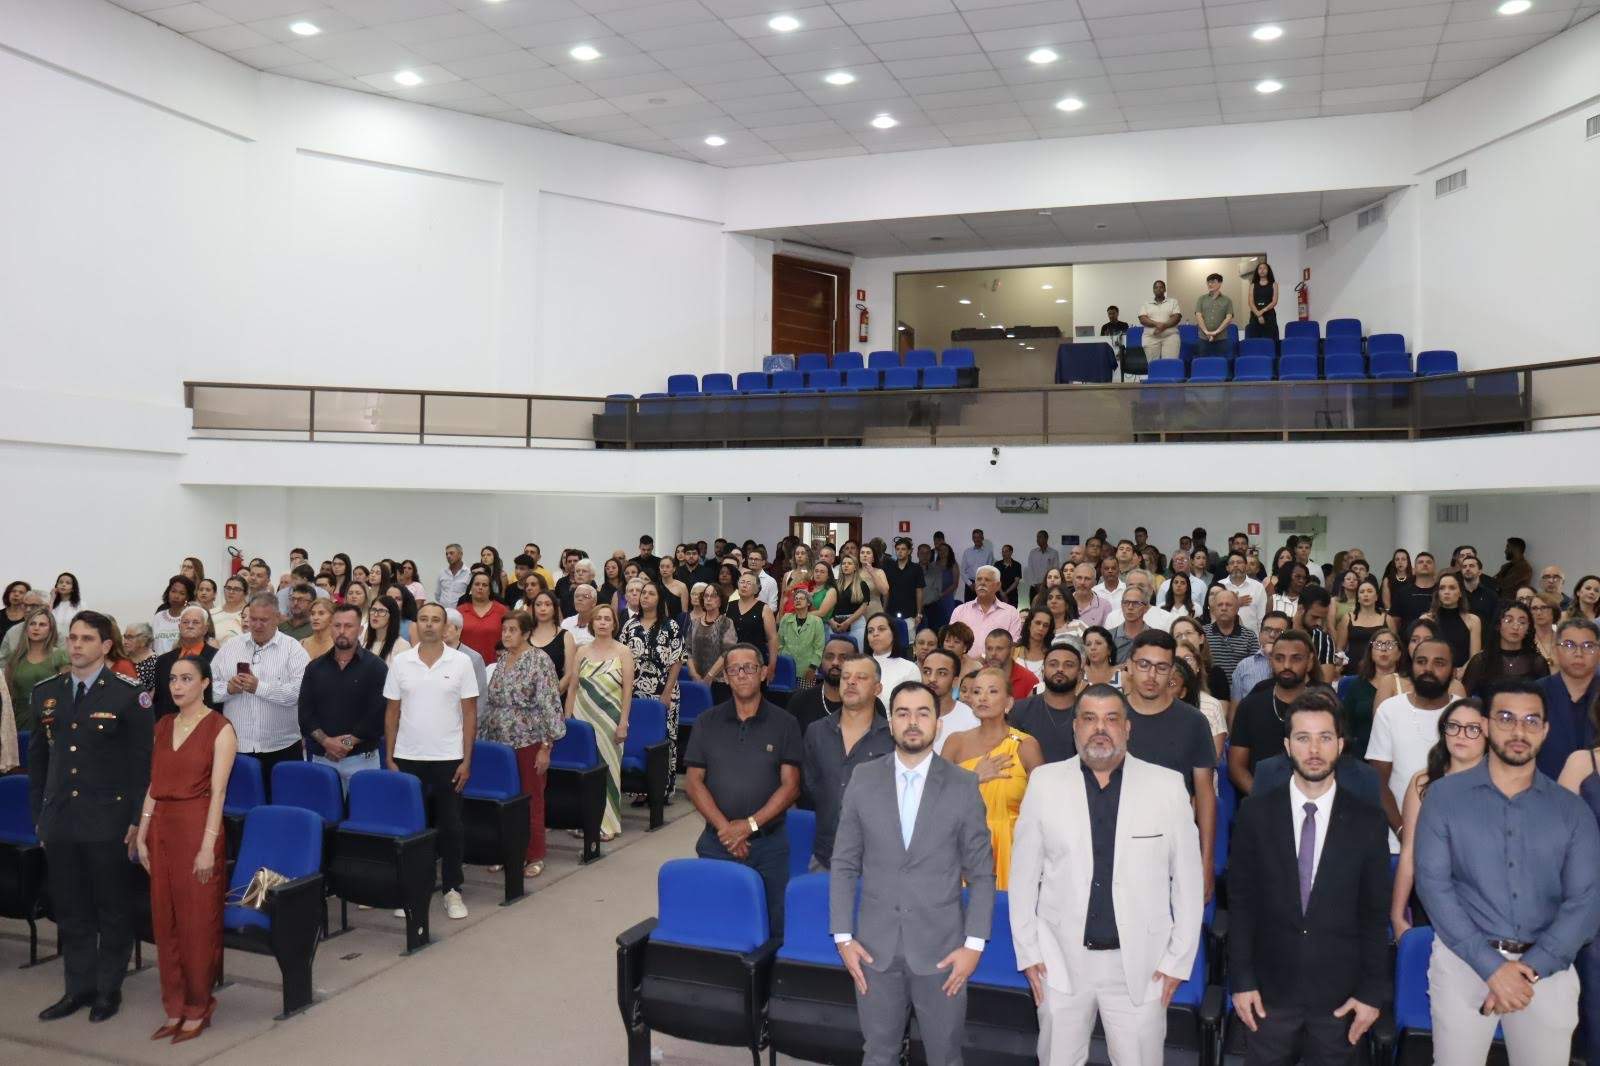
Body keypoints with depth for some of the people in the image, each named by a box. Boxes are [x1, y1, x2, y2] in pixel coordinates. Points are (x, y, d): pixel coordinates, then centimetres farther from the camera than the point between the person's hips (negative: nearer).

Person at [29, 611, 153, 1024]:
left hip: (108, 821, -4)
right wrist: (37, 815, 10)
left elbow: (144, 761, -6)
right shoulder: (45, 693, 7)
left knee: (112, 909, 7)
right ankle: (78, 987, 25)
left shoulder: (128, 694, -7)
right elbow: (37, 759, 14)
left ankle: (109, 988, 20)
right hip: (59, 820, 4)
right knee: (70, 909, 12)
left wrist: (138, 819, -9)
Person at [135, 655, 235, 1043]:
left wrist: (208, 845, -17)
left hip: (198, 826, -6)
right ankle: (175, 1009, 22)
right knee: (165, 921, 10)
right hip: (162, 828, 6)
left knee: (198, 922, 2)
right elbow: (154, 785, 12)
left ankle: (198, 1009, 15)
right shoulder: (163, 726, 10)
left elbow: (217, 791, -12)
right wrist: (141, 835, 7)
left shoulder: (220, 728, -8)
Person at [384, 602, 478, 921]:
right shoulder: (400, 662, 1)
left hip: (448, 758, -1)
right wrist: (389, 758, 2)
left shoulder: (461, 662, -3)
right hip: (407, 757, 2)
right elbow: (391, 712, 6)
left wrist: (466, 761, -5)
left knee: (450, 826, 4)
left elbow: (470, 713, -1)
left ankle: (452, 890, 15)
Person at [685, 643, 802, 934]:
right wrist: (724, 827, -11)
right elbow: (694, 782, 1)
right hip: (717, 842, 1)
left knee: (772, 926, 1)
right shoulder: (707, 723, 5)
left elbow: (790, 786, -4)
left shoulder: (783, 723, 0)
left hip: (769, 843, -1)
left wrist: (750, 824, -13)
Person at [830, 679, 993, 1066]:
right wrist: (843, 936, -2)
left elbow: (981, 873, -1)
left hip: (941, 947, -1)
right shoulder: (863, 780, 0)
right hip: (875, 946, 1)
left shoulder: (963, 786, -3)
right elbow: (844, 865, 3)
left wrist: (974, 944, -7)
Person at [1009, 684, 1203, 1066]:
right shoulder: (1045, 782, -2)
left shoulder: (1167, 786, -4)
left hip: (1141, 963, -1)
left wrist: (1178, 959, 0)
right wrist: (1028, 951, 2)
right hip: (1060, 959, 1)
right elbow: (1024, 873, 2)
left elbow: (1187, 879, 1)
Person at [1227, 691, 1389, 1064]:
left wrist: (1372, 991, -2)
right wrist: (1241, 980, -4)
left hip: (1340, 995, 0)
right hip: (1270, 990, 0)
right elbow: (1240, 901, -1)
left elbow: (1375, 914, 1)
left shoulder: (1368, 821, -3)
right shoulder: (1256, 813, -4)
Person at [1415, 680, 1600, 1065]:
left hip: (1548, 968, 2)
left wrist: (1531, 969, -15)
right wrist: (1492, 966, -16)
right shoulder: (1444, 795, -2)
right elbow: (1433, 883, -8)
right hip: (1465, 960, -1)